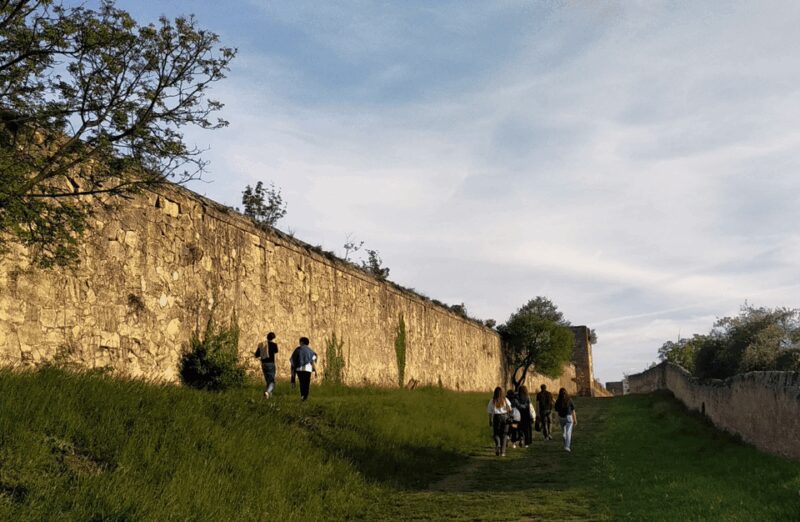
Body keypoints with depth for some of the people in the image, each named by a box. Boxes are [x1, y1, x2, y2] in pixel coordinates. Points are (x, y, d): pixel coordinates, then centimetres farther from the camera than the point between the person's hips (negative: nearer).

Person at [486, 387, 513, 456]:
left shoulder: (492, 401, -1)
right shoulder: (505, 400, 1)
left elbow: (490, 412, 1)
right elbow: (510, 410, -3)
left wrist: (490, 421, 9)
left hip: (496, 417, -1)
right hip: (505, 417, 1)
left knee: (496, 433, 11)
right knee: (504, 434, 9)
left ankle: (498, 444, -20)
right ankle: (502, 451, 7)